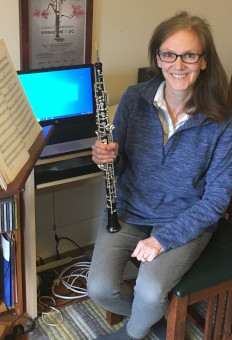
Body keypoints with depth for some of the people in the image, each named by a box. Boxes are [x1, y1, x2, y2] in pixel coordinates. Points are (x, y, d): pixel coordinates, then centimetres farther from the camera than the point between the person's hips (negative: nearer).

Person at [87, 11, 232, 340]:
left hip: (186, 222, -2)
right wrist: (107, 157, -22)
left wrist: (164, 239, -20)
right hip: (129, 210, 3)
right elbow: (119, 166, 3)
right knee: (100, 288, -16)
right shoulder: (134, 99, -8)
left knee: (150, 291, -24)